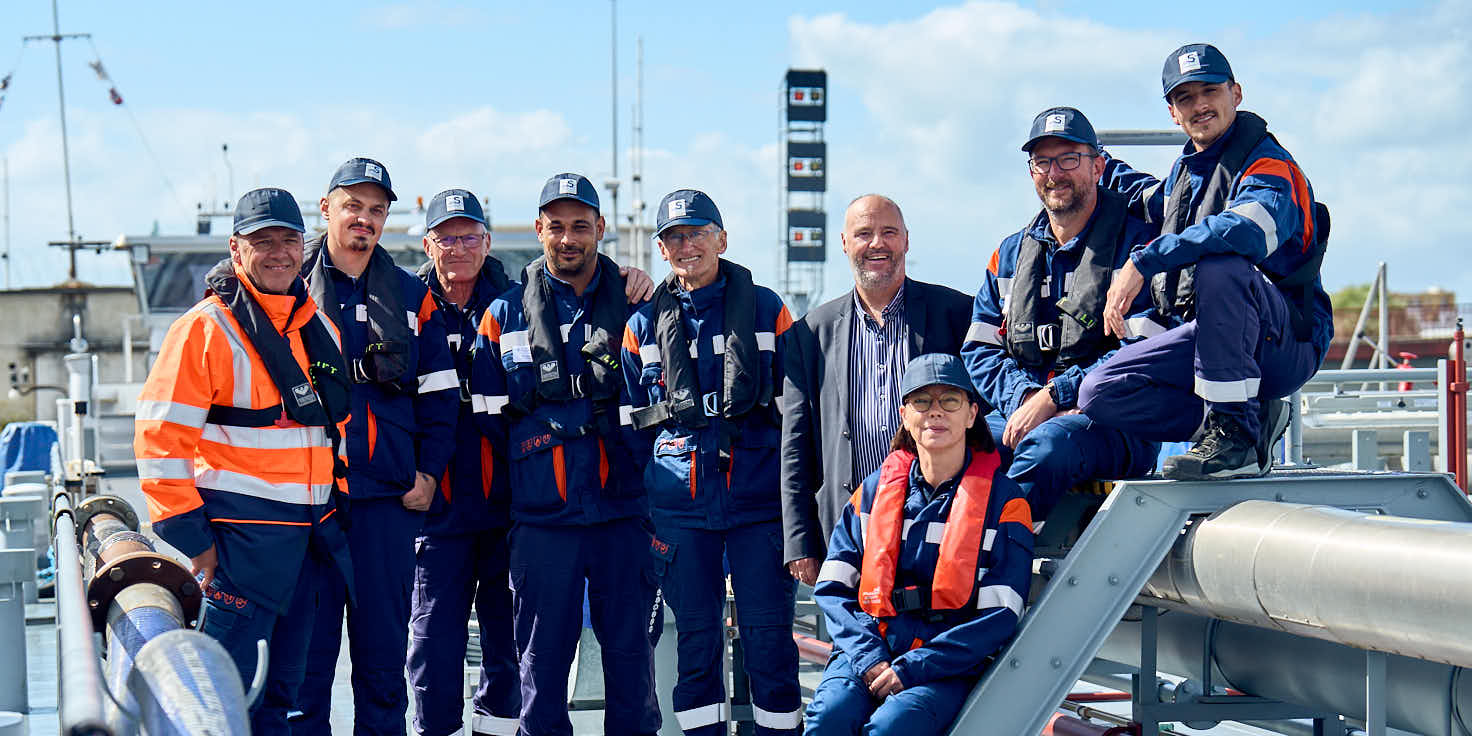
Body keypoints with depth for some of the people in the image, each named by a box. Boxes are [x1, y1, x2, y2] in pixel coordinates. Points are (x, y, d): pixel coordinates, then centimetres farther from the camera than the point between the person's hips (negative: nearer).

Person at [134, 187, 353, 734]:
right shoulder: (206, 327, -7)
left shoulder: (319, 329, 13)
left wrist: (340, 498, 17)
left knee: (285, 683, 12)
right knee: (230, 683, -7)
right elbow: (160, 436, -11)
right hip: (242, 524, -7)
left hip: (314, 525, 7)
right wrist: (189, 536, -13)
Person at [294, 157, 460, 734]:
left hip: (389, 493, 2)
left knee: (384, 640, 6)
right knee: (307, 643, 1)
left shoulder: (411, 298, 11)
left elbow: (439, 393, 12)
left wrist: (428, 471, 4)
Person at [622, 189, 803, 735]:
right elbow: (634, 423, 15)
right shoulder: (644, 324, 10)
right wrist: (642, 505, 10)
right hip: (680, 507, 2)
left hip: (758, 500, -2)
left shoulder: (766, 310, 5)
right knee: (696, 642, 7)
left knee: (769, 639, -1)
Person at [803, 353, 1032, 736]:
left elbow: (999, 617, -5)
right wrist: (869, 659, -9)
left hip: (947, 666, -3)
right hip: (869, 652, 3)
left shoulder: (1002, 500, 3)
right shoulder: (875, 489, 13)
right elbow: (833, 588, 10)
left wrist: (911, 669, -14)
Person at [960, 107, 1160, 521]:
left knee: (1048, 444, -37)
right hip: (1022, 414, 5)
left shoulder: (1134, 245, 0)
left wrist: (1053, 397, -15)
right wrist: (1023, 397, -8)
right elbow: (980, 351, 14)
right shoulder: (1011, 254, 19)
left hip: (1116, 427, -5)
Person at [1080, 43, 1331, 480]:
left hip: (1286, 345, -8)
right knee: (1100, 395, -11)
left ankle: (1236, 433, -28)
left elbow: (1248, 228, -36)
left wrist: (1143, 261, -37)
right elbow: (1157, 201, 43)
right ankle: (1253, 419, -2)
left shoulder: (1269, 166, -11)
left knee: (1218, 266, -38)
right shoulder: (1187, 168, 16)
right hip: (1205, 339, 8)